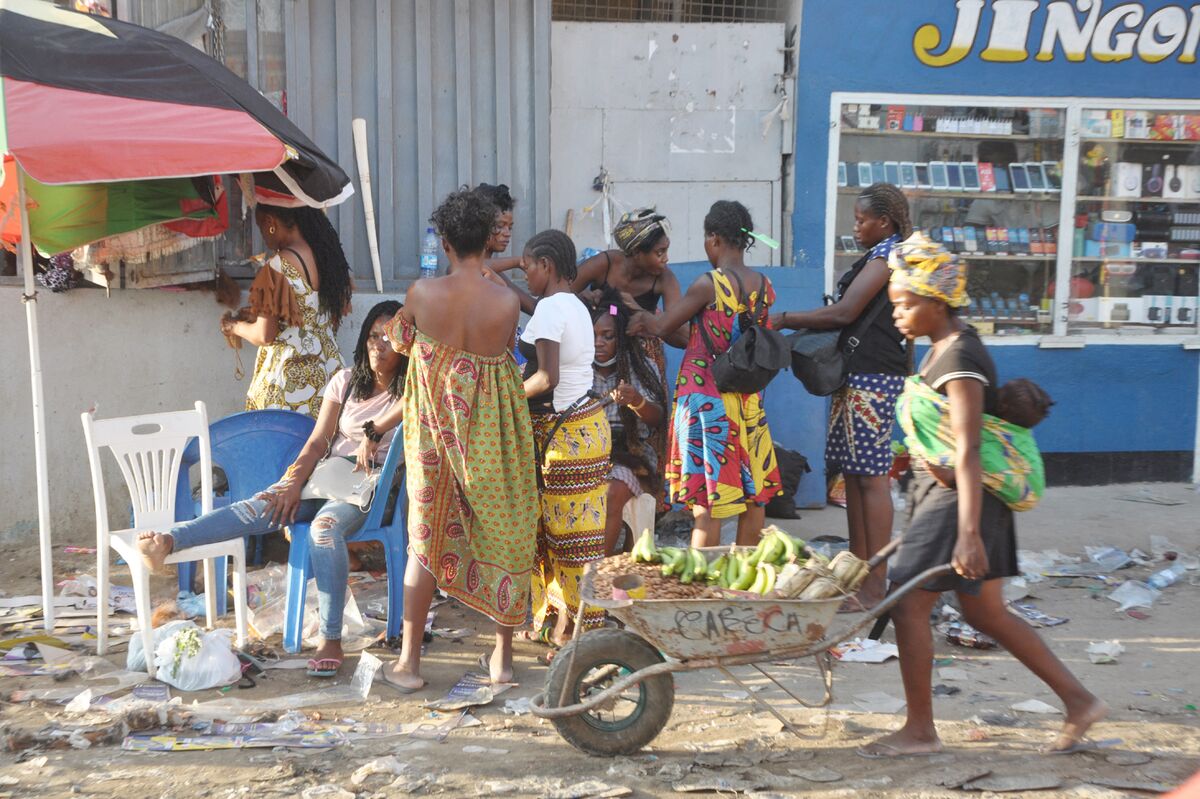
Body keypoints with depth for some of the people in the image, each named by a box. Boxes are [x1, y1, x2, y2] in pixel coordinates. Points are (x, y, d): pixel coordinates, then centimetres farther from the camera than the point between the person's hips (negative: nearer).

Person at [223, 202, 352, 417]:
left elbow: (265, 336, -12)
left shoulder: (278, 267, -15)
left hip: (290, 378, -7)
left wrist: (236, 327, 9)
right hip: (328, 371, 7)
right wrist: (259, 313, 24)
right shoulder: (328, 256, 7)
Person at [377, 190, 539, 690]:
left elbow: (400, 342, 5)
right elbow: (504, 355, 2)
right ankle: (502, 659, 21)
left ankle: (409, 663, 15)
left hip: (434, 429, 0)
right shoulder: (507, 302, -15)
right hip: (491, 434, 0)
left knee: (425, 540, 11)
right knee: (501, 536, 13)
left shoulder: (422, 293, -14)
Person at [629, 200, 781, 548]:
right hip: (748, 400, 6)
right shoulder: (764, 286, 4)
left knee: (706, 499, -2)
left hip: (706, 399, -6)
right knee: (752, 494, 12)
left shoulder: (709, 285, -15)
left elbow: (661, 326, -7)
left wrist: (639, 316, 16)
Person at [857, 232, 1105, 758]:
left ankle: (919, 730, 8)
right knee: (985, 613, 15)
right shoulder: (945, 348, 10)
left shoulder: (959, 359, -20)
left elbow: (967, 450, -25)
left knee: (907, 604, -3)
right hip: (940, 494, 10)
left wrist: (968, 533, -28)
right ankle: (1079, 700, 22)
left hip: (960, 498, -10)